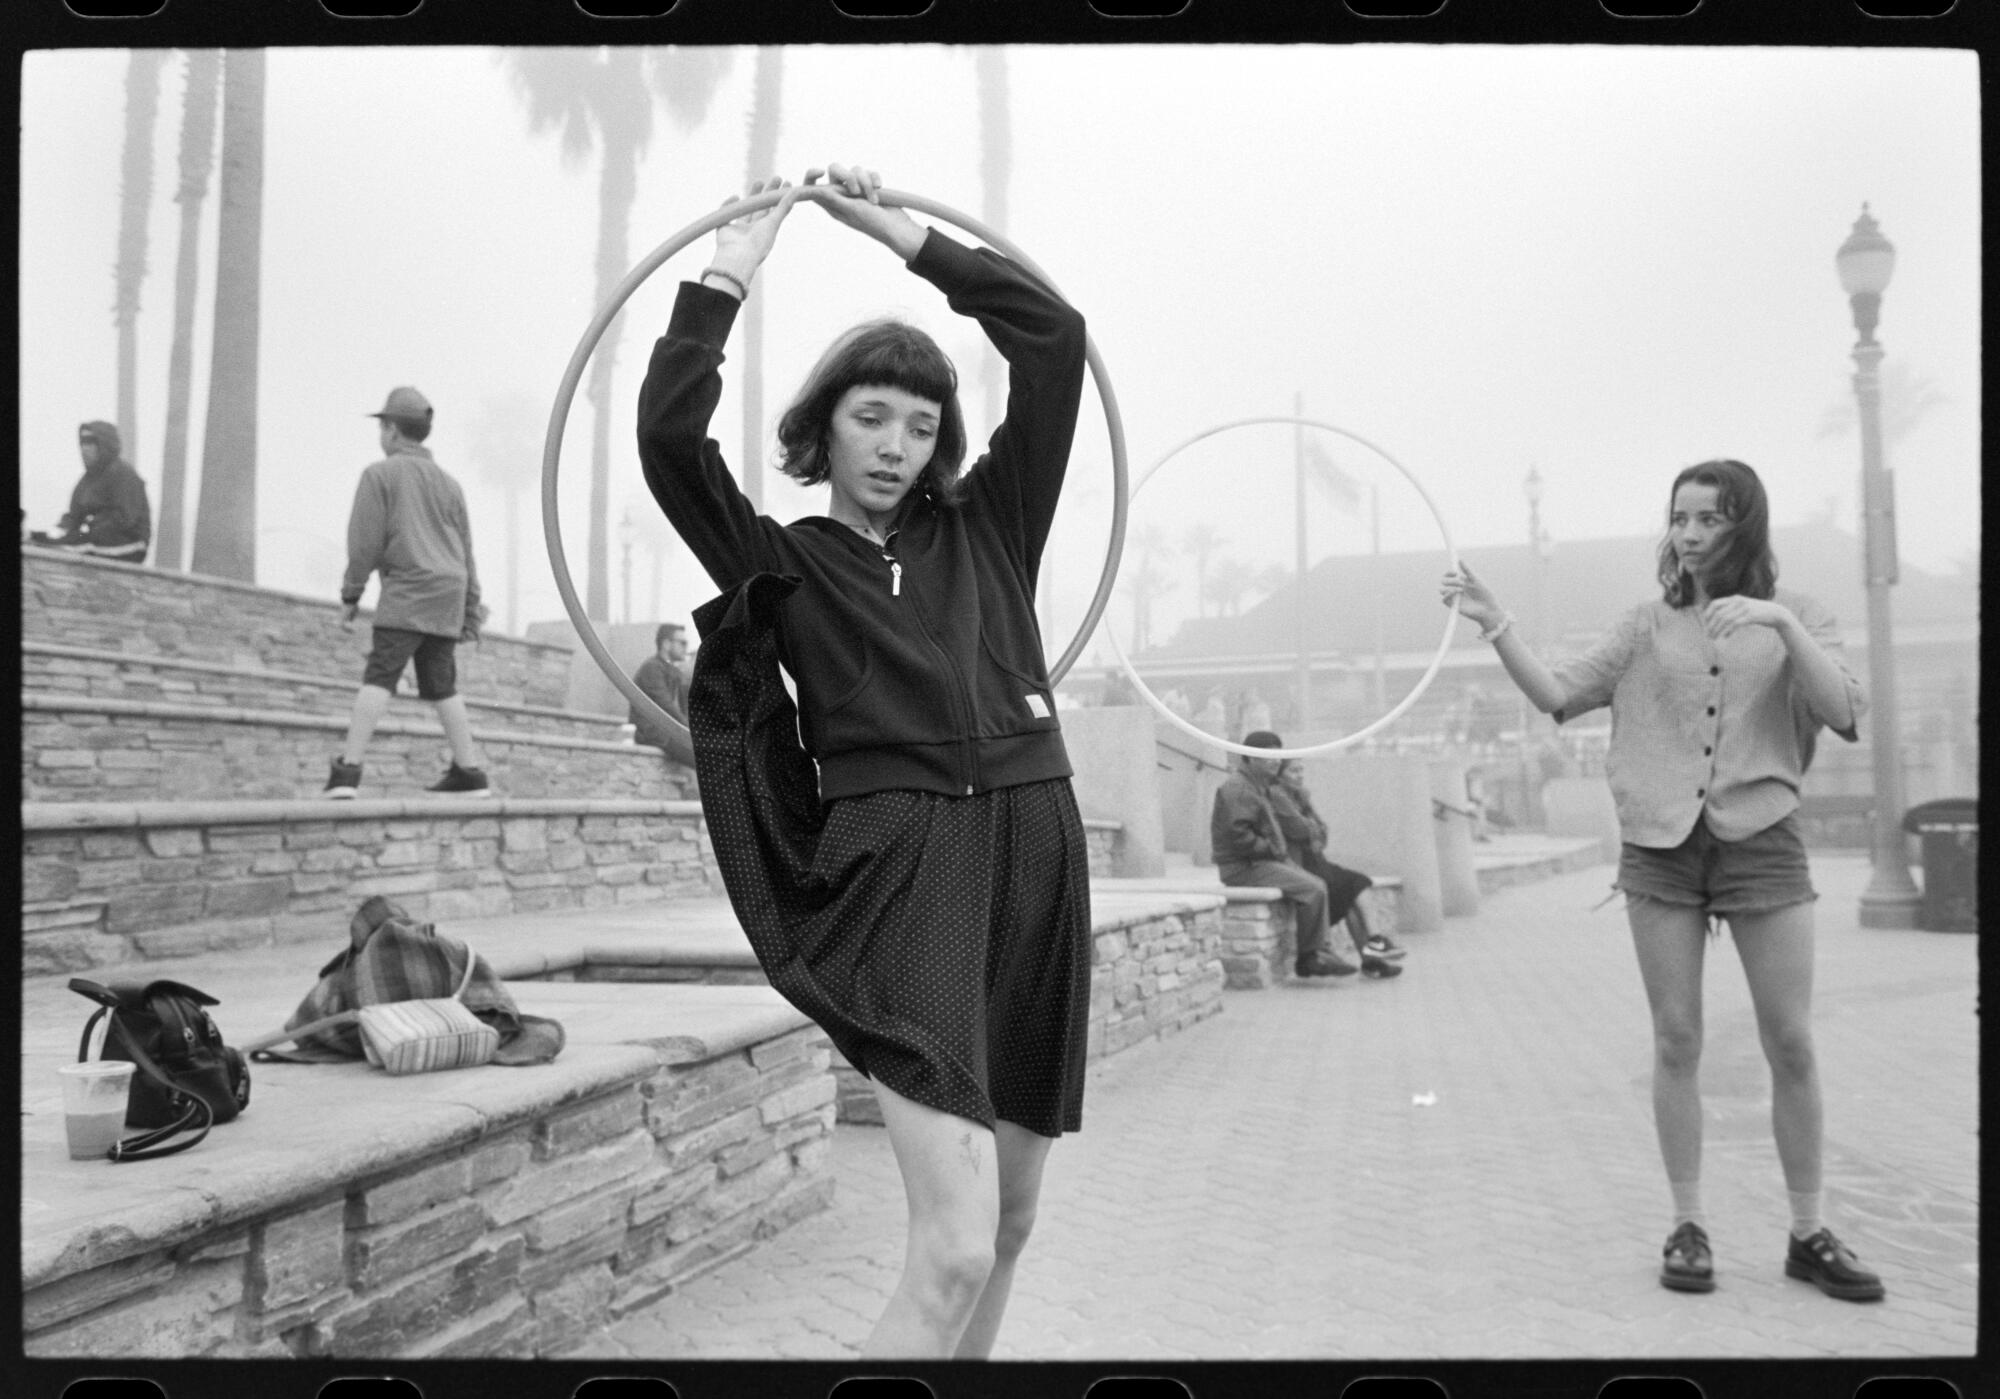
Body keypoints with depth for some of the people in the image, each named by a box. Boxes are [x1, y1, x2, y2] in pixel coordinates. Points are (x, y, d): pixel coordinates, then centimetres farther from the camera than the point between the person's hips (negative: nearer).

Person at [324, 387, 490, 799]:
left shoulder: (379, 474, 1)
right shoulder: (448, 483, 18)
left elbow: (365, 540, -6)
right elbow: (465, 553, 17)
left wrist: (350, 595, 1)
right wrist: (471, 613, 20)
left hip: (407, 592, -6)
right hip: (448, 594, 6)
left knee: (378, 679, -11)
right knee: (441, 686, 10)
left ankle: (348, 769, -18)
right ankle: (469, 772, 7)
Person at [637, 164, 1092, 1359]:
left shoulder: (984, 530, 15)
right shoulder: (784, 562, 8)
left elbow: (1055, 339, 10)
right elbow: (670, 436, -8)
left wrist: (903, 237, 12)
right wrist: (731, 272, -1)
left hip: (1034, 853, 5)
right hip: (900, 866, -4)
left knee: (1010, 1222, 15)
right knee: (954, 1250, -17)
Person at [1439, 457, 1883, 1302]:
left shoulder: (1796, 617, 7)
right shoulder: (1648, 628, 10)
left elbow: (1844, 714, -8)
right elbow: (1557, 697, 3)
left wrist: (1781, 625, -20)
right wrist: (1495, 625, -9)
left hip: (1762, 840, -1)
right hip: (1661, 847, 1)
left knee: (1791, 1045, 1)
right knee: (1676, 1043, 3)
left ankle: (1808, 1235, 15)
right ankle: (1688, 1227, 14)